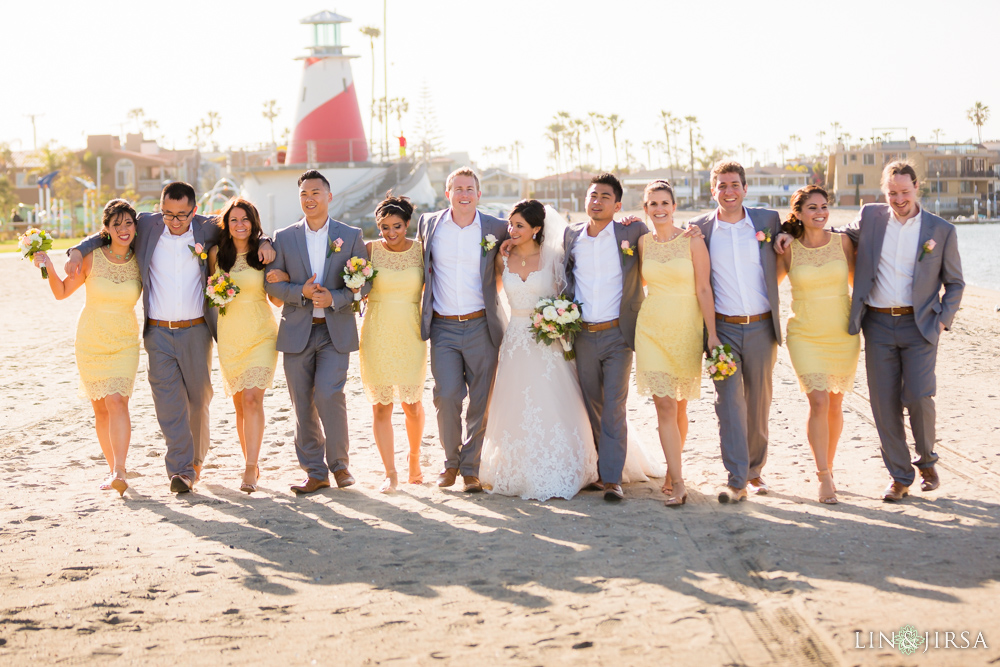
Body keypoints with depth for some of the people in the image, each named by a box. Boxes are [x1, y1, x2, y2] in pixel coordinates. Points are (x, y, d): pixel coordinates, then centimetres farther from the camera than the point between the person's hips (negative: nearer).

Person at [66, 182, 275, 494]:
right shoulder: (146, 225, -1)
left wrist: (264, 241, -8)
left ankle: (196, 459, 31)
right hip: (158, 332, 0)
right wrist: (78, 251, -4)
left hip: (196, 331, 0)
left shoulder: (207, 229, -2)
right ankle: (181, 469, -6)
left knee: (197, 399, 11)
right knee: (169, 401, -7)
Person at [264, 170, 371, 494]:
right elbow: (272, 284, 5)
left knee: (329, 393, -16)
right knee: (302, 403, 2)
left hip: (336, 331, -2)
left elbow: (364, 282, 3)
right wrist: (301, 292, -13)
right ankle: (315, 472, 12)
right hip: (297, 331, 2)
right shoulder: (284, 237, 8)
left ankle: (339, 463, 4)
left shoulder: (351, 236, 5)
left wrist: (334, 298, -13)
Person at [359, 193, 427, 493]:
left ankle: (414, 459, 30)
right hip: (377, 334, 0)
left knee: (413, 403, 5)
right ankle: (390, 472, 6)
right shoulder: (369, 250, -1)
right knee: (381, 405, -1)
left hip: (411, 334, 0)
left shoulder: (422, 251, 0)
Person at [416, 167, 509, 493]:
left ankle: (471, 468, 16)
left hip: (482, 326, 0)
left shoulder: (496, 229, 1)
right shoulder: (428, 224, 5)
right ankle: (451, 462, 13)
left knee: (480, 402, 2)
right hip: (443, 328, 0)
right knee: (446, 396, -9)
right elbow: (420, 261, 21)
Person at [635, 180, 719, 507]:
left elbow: (704, 290, -8)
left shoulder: (692, 241, -6)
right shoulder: (644, 242, 4)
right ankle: (678, 482, -6)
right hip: (652, 329, 2)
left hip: (686, 329, -2)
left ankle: (672, 473, 27)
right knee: (664, 406, -7)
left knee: (679, 406, 10)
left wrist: (712, 333, -12)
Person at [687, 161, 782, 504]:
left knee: (759, 402, 10)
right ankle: (736, 480, -6)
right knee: (729, 401, -7)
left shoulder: (768, 220, 3)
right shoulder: (699, 228, 1)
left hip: (761, 327, 1)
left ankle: (755, 469, 26)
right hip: (723, 328, -1)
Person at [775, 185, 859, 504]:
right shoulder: (789, 250, -2)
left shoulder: (842, 242, 0)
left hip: (842, 334, 2)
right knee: (818, 401, -13)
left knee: (835, 404, 9)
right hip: (805, 335, -2)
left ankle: (827, 468, 26)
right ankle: (824, 477, -6)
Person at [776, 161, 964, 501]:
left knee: (918, 397, -11)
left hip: (918, 324, -2)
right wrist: (795, 235, 9)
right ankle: (900, 477, 13)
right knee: (884, 403, 0)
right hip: (878, 324, 2)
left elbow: (954, 282, 10)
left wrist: (944, 320, -3)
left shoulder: (941, 231, 1)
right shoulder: (870, 216, 5)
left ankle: (926, 460, 17)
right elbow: (839, 236, 23)